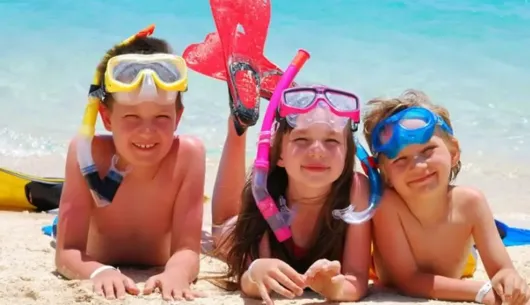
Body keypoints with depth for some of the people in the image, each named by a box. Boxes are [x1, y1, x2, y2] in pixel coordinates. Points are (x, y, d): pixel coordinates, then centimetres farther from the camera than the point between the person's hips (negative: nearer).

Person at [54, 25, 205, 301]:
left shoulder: (189, 154, -29)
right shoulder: (87, 152, -29)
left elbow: (187, 250, -30)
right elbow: (67, 253, -30)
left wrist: (176, 273, -55)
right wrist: (100, 272, -54)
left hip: (155, 283, 2)